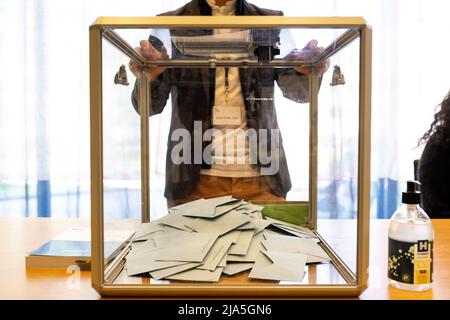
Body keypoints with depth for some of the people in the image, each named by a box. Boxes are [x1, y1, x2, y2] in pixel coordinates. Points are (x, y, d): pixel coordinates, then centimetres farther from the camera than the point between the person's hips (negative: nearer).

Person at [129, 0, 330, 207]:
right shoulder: (170, 25, 4)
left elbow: (297, 91, 2)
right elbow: (150, 105, 2)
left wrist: (307, 72, -20)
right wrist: (147, 77, -20)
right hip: (194, 177, 0)